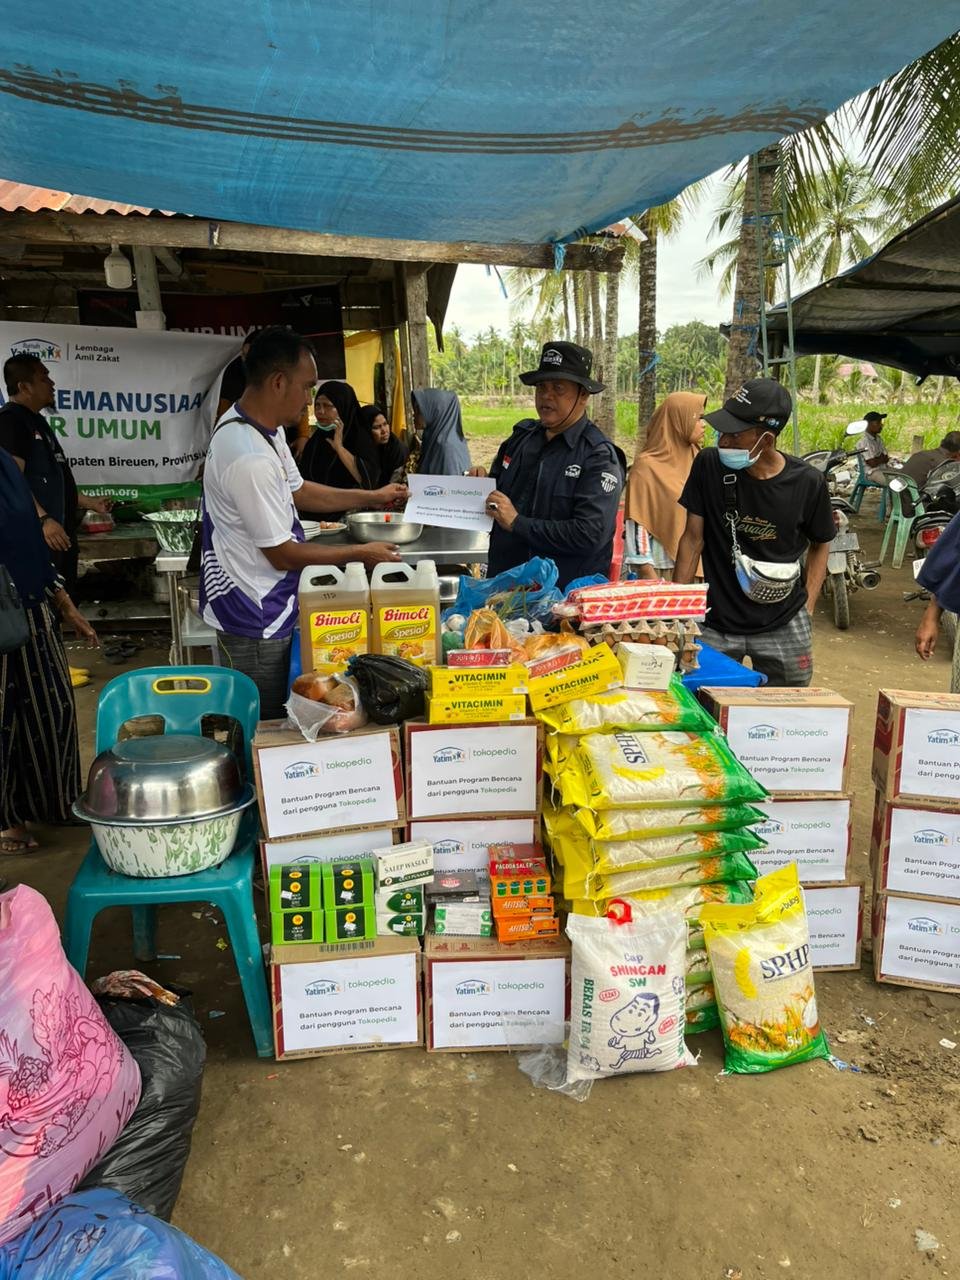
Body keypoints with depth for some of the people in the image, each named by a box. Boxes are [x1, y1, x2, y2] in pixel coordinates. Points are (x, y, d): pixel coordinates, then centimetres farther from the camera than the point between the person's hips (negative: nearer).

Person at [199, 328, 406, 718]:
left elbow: (297, 490, 17)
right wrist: (359, 553, -11)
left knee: (272, 719, 21)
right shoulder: (249, 457, -29)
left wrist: (371, 496, 15)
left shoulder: (263, 427, 3)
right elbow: (283, 554, -22)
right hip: (255, 618, -10)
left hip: (266, 606, 10)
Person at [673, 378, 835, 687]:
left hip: (783, 627, 0)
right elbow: (693, 538, -3)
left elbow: (820, 543, 8)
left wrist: (808, 606, 0)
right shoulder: (709, 465, -9)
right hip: (715, 625, 0)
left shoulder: (807, 483, -9)